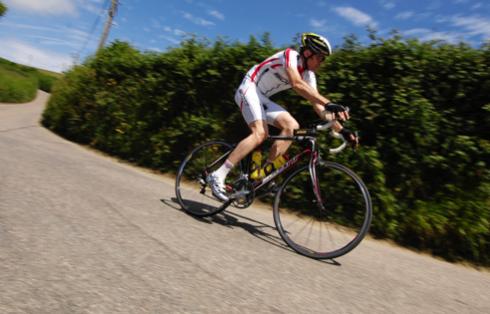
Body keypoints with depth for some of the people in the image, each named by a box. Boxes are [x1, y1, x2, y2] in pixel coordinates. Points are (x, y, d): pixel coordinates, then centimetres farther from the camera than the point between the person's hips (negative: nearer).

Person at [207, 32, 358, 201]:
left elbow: (319, 107, 1)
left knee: (292, 126, -12)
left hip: (263, 98, 8)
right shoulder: (290, 55, -16)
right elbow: (297, 84, -36)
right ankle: (217, 176, -23)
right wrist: (328, 103, -45)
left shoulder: (309, 76, 6)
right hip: (249, 89, -8)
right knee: (260, 133, -28)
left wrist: (342, 130, -9)